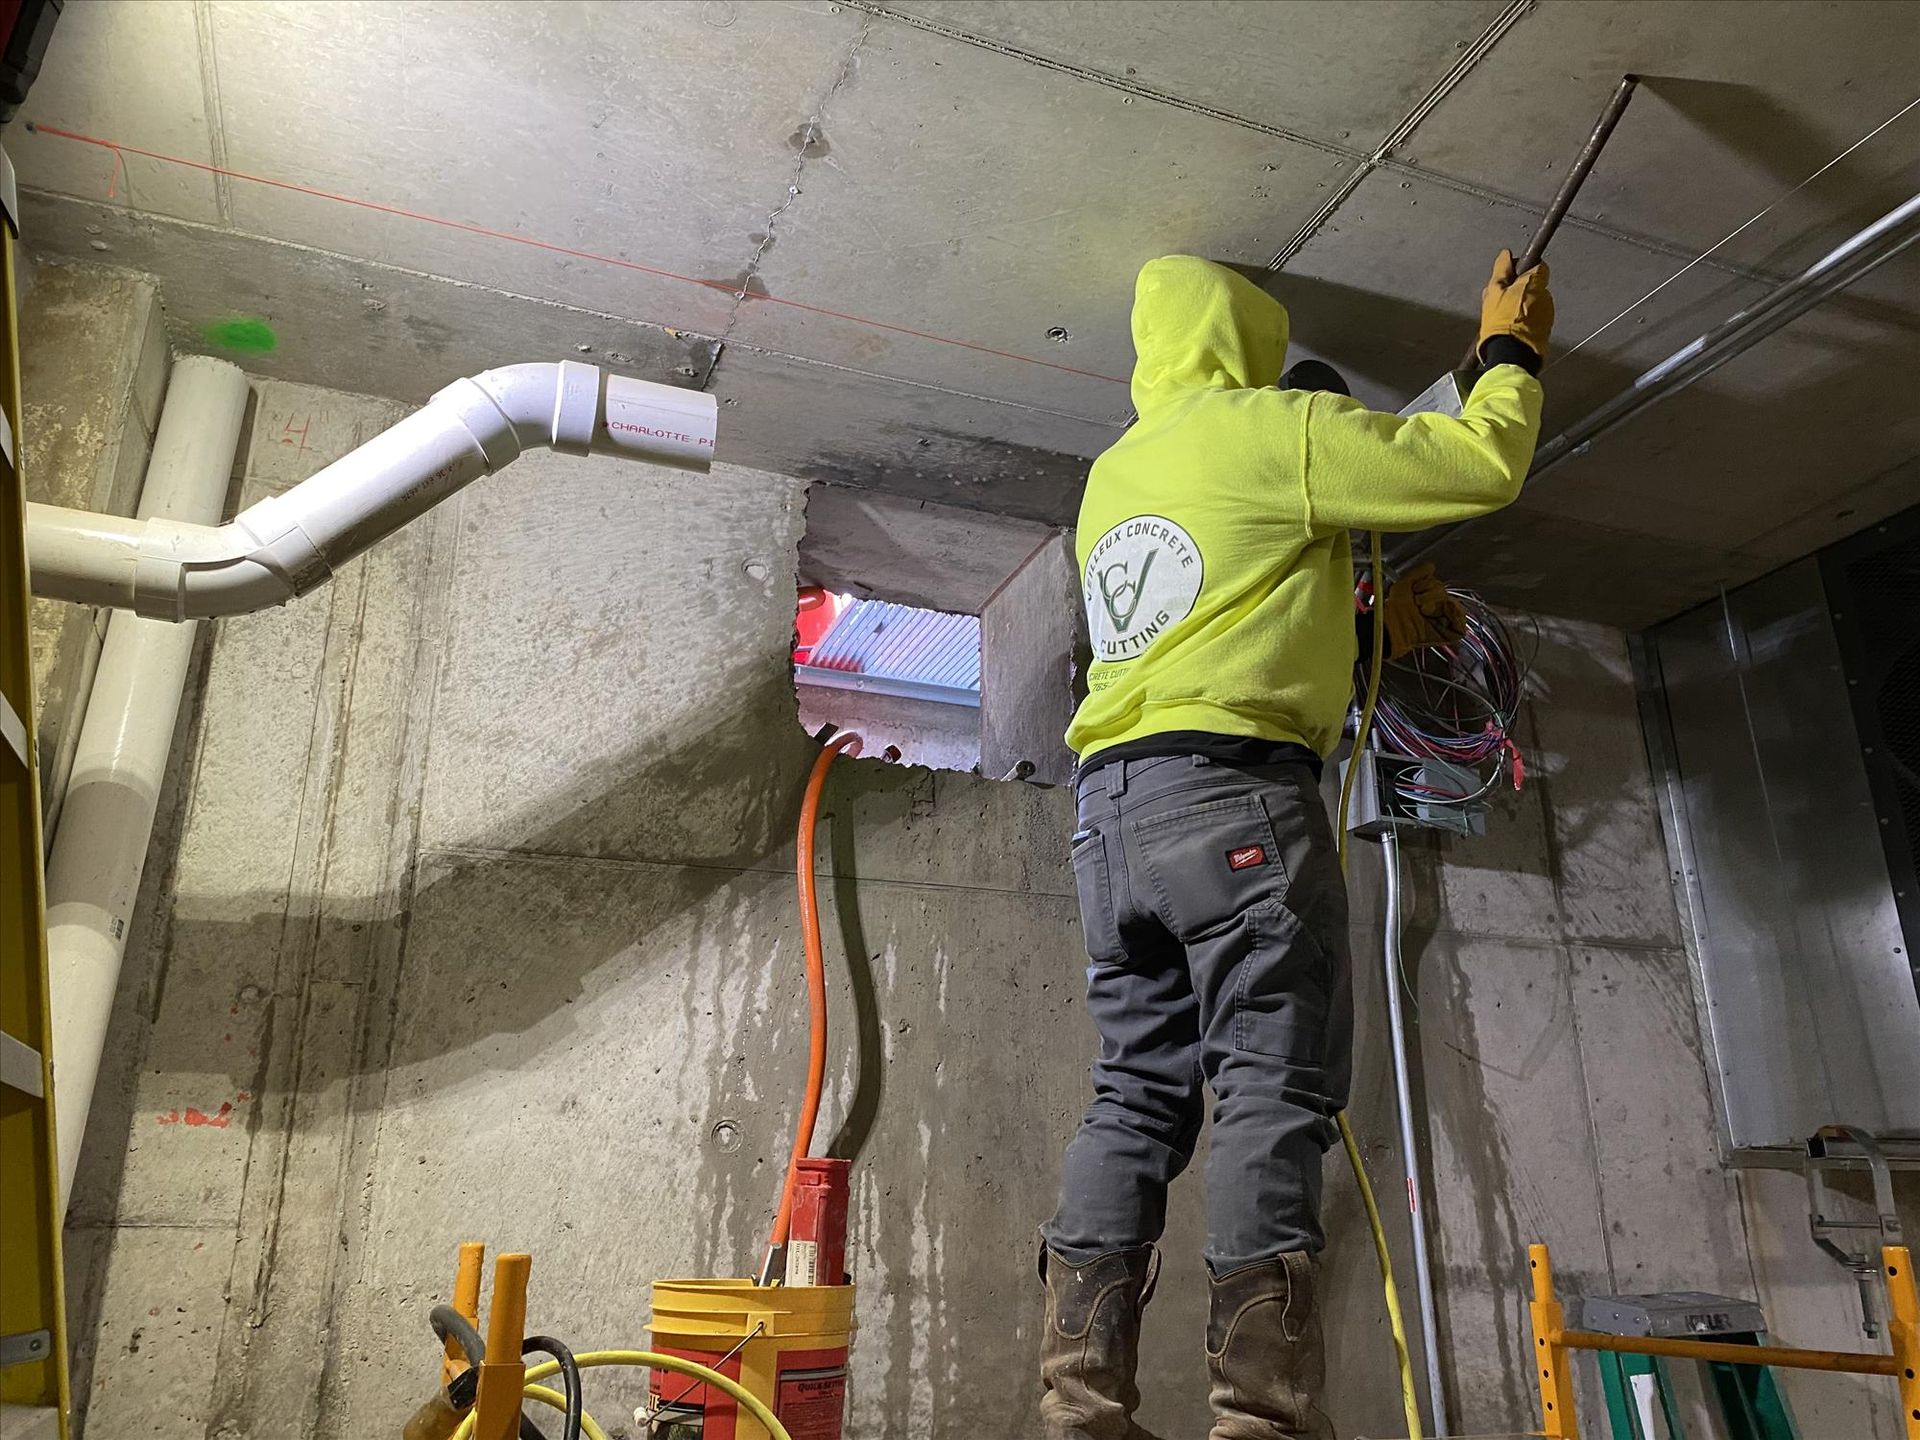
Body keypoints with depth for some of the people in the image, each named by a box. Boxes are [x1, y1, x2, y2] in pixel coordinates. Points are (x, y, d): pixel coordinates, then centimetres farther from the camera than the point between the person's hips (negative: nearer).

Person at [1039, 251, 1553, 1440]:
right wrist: (1512, 349, 23)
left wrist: (1375, 629, 37)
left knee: (1136, 1102, 5)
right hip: (1234, 794, -7)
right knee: (1275, 1098, -7)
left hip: (1111, 808, 8)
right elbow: (1484, 463, 4)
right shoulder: (1274, 427, 3)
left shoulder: (1111, 479, 26)